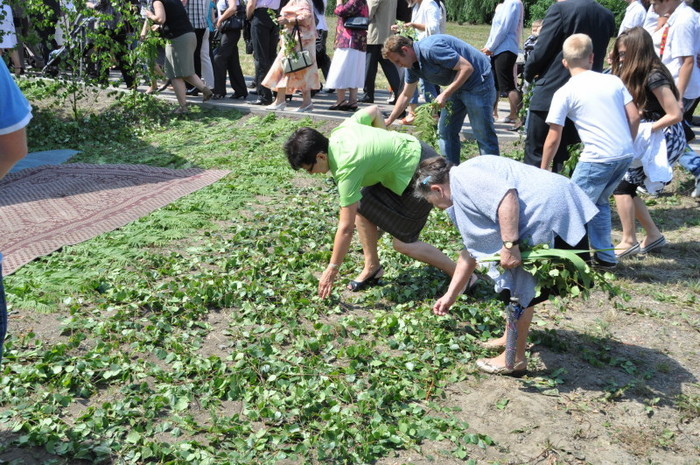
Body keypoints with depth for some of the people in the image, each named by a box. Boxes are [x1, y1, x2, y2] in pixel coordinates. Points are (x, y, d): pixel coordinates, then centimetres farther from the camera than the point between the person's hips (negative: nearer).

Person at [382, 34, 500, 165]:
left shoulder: (430, 49, -27)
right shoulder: (412, 66, 3)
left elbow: (467, 68, -26)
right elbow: (406, 95, 16)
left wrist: (445, 94, -24)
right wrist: (388, 121, 16)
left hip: (477, 81, -10)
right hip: (457, 86, 10)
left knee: (483, 134, -8)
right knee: (445, 131, 9)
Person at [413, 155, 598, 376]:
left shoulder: (462, 177, -8)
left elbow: (507, 196, -24)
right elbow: (471, 250, 29)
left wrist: (509, 245, -23)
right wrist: (450, 296, 33)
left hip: (551, 215, -11)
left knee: (520, 289, 1)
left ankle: (514, 359, 14)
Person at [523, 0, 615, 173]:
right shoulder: (608, 16, 8)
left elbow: (541, 51, -11)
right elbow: (598, 55, 13)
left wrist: (528, 73, 9)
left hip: (550, 93, -6)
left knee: (536, 153, 4)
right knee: (561, 154, 15)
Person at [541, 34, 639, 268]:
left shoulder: (564, 93, -2)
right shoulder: (614, 81, 11)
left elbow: (553, 139, -2)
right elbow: (634, 117, 8)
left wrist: (543, 170, 9)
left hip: (597, 158, -6)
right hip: (626, 154, 6)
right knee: (599, 202, 23)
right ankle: (605, 256, 27)